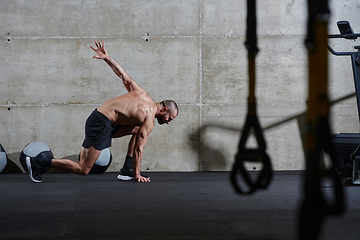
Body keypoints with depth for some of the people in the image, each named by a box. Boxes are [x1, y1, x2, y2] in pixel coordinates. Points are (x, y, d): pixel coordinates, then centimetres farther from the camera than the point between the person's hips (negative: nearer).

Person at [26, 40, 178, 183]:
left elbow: (124, 76, 13)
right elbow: (138, 149, -9)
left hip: (98, 117, 10)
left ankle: (126, 170, 19)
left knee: (137, 131, 19)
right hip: (101, 125, -10)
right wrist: (137, 175, -2)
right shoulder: (149, 120, -10)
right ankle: (37, 163, -7)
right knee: (83, 169, -7)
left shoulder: (142, 95, 12)